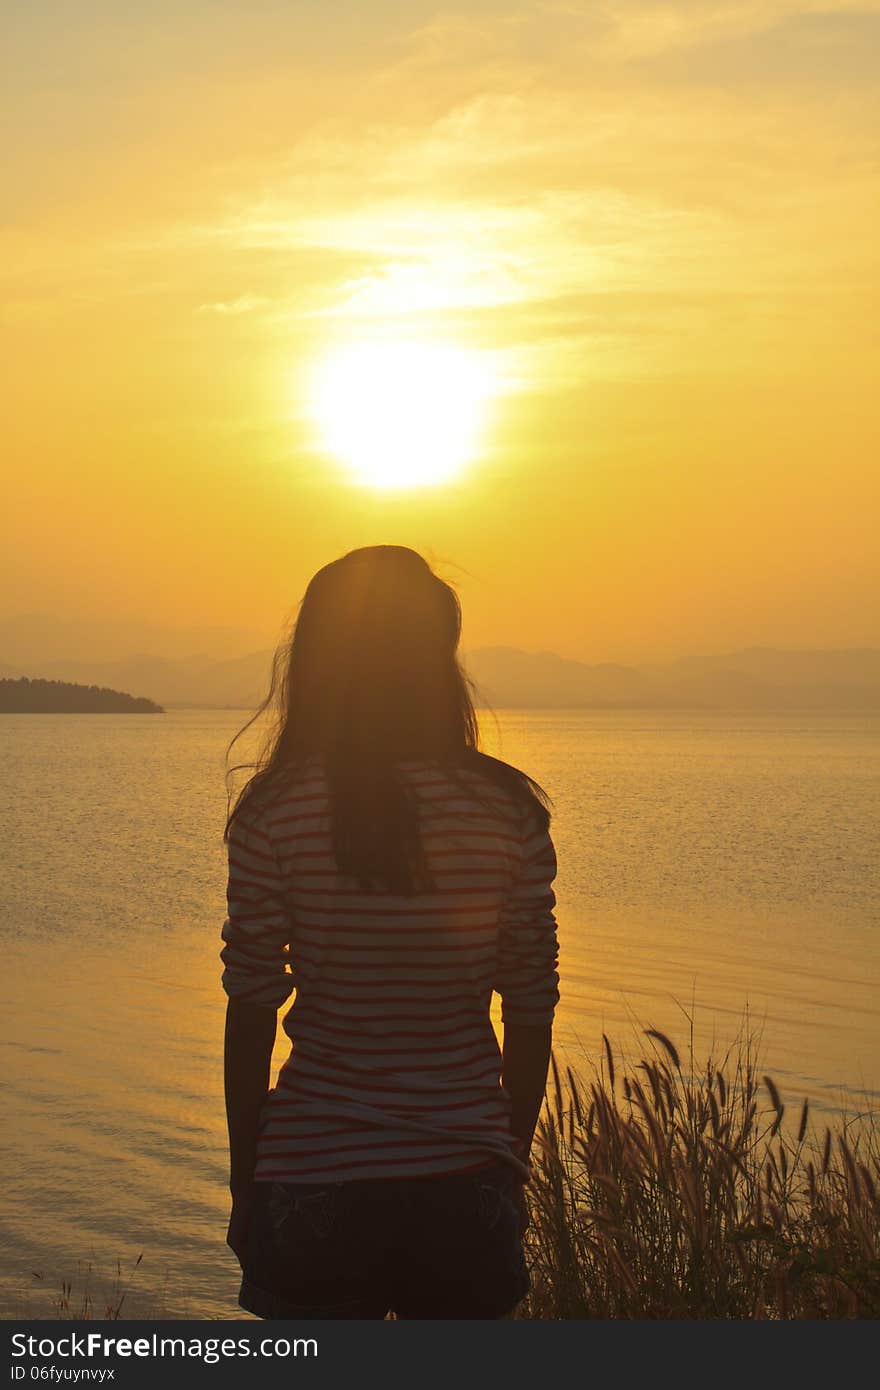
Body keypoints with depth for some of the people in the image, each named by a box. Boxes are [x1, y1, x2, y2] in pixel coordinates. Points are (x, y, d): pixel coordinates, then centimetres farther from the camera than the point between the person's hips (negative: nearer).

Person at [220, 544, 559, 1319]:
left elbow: (251, 1015, -5)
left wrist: (244, 1185, 6)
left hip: (314, 1179, -1)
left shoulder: (275, 811, -8)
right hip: (466, 1181, 2)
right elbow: (530, 1014, 0)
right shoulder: (508, 811, -4)